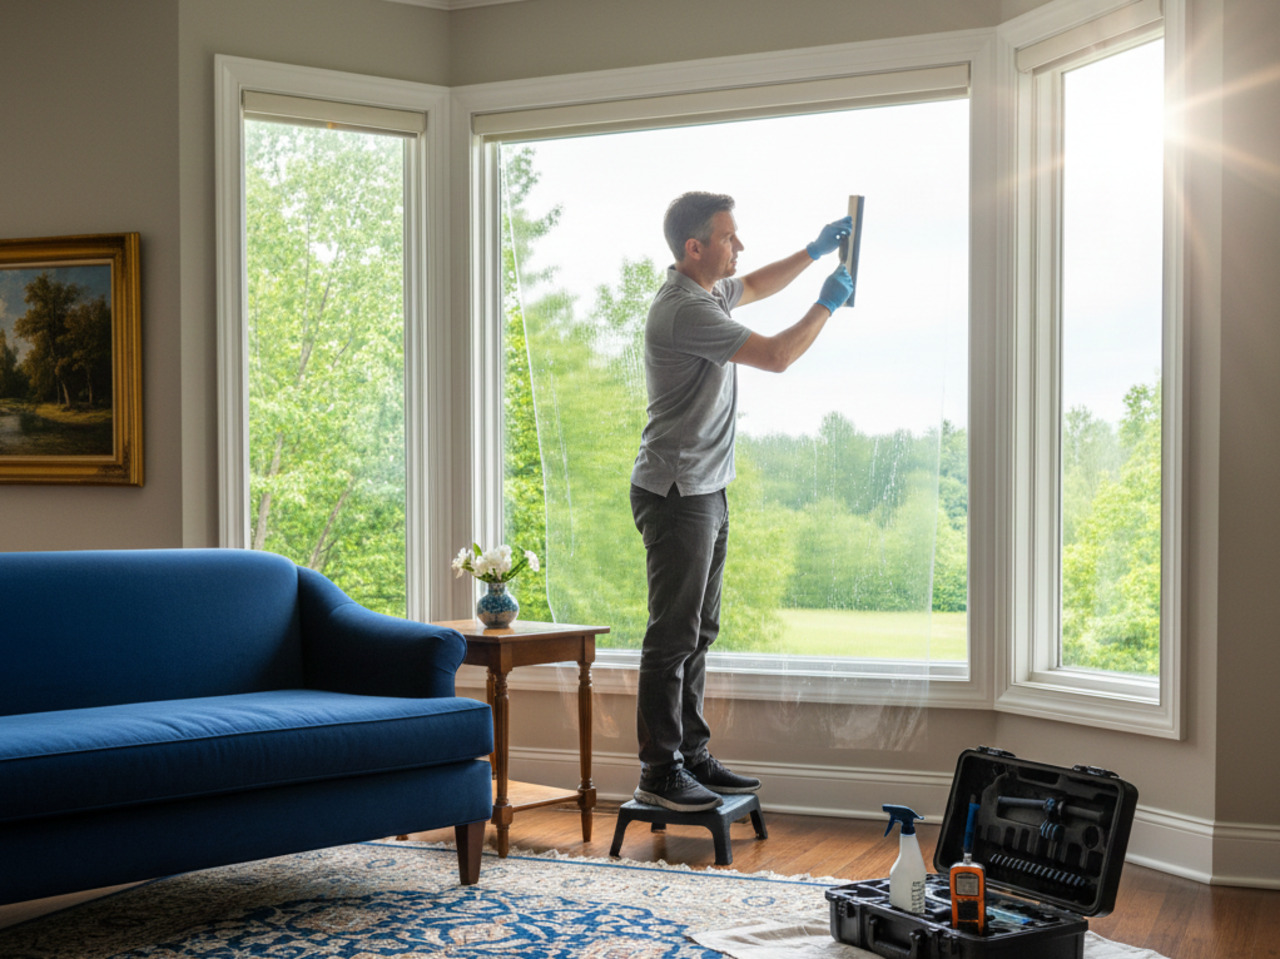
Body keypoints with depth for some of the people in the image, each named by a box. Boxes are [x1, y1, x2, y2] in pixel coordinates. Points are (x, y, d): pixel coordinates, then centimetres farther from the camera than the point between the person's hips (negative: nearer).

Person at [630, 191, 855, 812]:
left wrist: (814, 251, 23)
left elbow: (754, 285, 35)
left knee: (697, 633, 13)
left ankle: (692, 756, 20)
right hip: (676, 495, -10)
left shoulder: (706, 292, 13)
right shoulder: (683, 310, -20)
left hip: (707, 491, 10)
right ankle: (659, 773, 0)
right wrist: (827, 303, -5)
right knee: (673, 636, -7)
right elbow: (776, 356, -20)